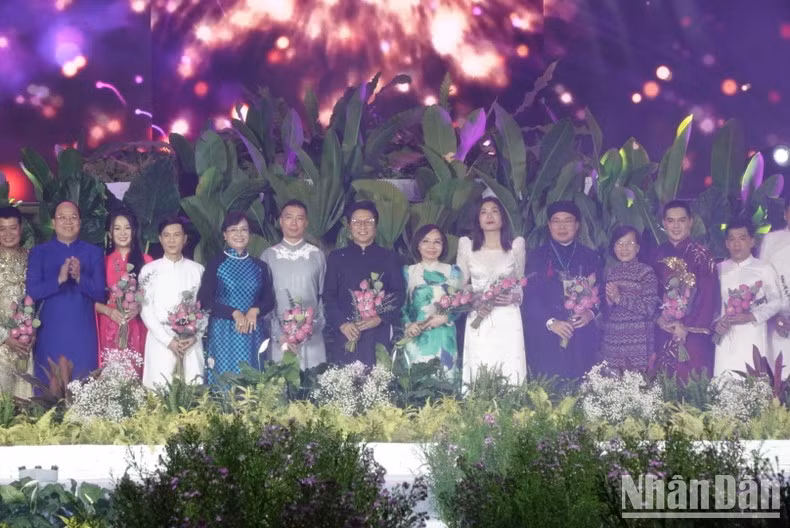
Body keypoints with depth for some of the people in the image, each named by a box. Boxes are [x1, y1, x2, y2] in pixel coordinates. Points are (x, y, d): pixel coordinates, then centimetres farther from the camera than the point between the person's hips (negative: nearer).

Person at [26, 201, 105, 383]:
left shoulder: (93, 252, 7)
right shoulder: (38, 253, 5)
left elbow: (100, 292, -1)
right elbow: (32, 292, -5)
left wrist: (79, 277, -19)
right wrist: (59, 279, -20)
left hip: (83, 333, 0)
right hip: (51, 333, 0)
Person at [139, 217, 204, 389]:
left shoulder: (197, 270, 9)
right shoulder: (149, 270, 4)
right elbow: (145, 310, 1)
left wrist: (194, 336, -8)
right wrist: (168, 340, -9)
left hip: (191, 342, 1)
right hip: (160, 341, -1)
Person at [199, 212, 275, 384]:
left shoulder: (260, 266, 9)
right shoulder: (215, 265, 0)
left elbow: (269, 300, 9)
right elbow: (205, 301, -5)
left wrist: (255, 310, -11)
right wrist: (234, 313, -15)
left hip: (253, 334, 3)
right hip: (224, 333, -3)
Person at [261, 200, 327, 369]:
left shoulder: (317, 256, 7)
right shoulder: (268, 256, 4)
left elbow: (324, 296, 9)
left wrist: (315, 326, -4)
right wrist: (278, 334, -6)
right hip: (279, 338, -1)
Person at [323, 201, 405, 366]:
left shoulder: (390, 258, 12)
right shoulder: (336, 257, 11)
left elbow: (399, 294, 6)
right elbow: (328, 295, 6)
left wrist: (380, 318, -11)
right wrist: (341, 323, -10)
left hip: (379, 335, 0)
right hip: (345, 335, 0)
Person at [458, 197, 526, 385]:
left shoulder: (516, 245, 10)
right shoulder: (467, 246, 10)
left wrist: (514, 297, -9)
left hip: (508, 321, 0)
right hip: (479, 321, 0)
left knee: (511, 375, -10)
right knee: (479, 376, -7)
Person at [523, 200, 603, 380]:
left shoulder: (590, 257, 15)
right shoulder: (537, 256, 8)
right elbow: (530, 295, -1)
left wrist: (591, 312, -9)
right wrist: (550, 322, -13)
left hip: (583, 337, 2)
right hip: (546, 337, -2)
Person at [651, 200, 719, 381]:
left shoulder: (701, 254, -4)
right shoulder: (659, 254, 9)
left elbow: (708, 296, -9)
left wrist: (686, 326, -13)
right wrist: (658, 318, -4)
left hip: (693, 334, -4)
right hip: (664, 331, 4)